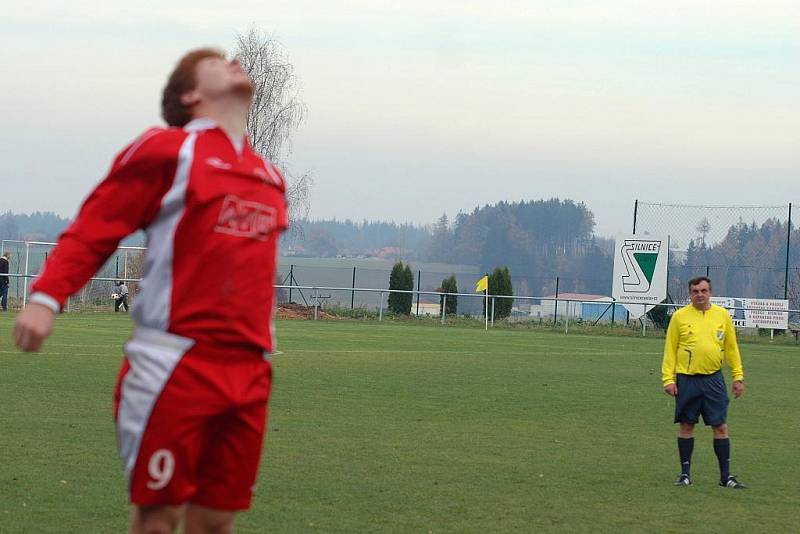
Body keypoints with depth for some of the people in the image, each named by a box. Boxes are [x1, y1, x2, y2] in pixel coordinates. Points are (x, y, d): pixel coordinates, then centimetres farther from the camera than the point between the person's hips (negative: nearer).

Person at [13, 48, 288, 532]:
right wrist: (47, 297, -17)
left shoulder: (270, 178, 18)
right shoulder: (167, 149, 0)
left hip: (248, 372, 5)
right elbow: (94, 229, -4)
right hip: (175, 362, -5)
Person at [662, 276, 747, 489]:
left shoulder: (722, 315, 6)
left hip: (713, 379, 1)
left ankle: (726, 476, 5)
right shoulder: (680, 317, 0)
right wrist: (668, 378, -5)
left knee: (720, 427, 0)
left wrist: (738, 376, 7)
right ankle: (685, 473, 14)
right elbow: (670, 349, 2)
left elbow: (731, 348, 11)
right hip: (686, 379, -1)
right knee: (686, 425, 5)